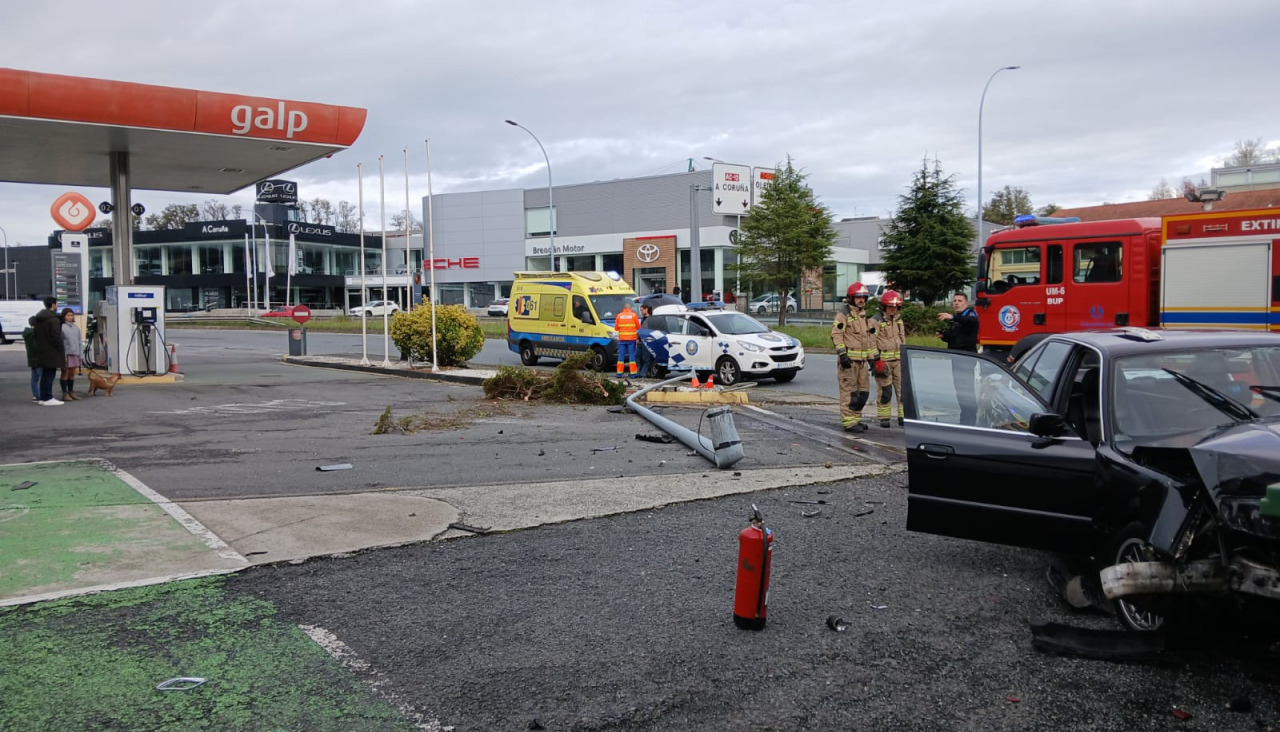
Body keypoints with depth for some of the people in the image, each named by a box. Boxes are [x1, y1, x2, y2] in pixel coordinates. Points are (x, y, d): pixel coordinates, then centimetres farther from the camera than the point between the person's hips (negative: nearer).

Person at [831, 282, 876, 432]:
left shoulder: (865, 315, 19)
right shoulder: (843, 314, -6)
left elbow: (870, 337, 25)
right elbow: (836, 335, -14)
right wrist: (842, 354, -21)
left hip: (862, 359, 8)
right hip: (849, 359, -8)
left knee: (863, 391, 11)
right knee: (849, 391, -8)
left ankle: (856, 418, 22)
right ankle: (848, 422, -5)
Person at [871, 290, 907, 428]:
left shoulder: (899, 320, 15)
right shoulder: (876, 321, -8)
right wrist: (876, 360, -17)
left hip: (899, 360, 6)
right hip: (883, 361, -6)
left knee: (903, 389, 3)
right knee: (885, 391, -1)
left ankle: (903, 417, 9)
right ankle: (884, 418, 9)